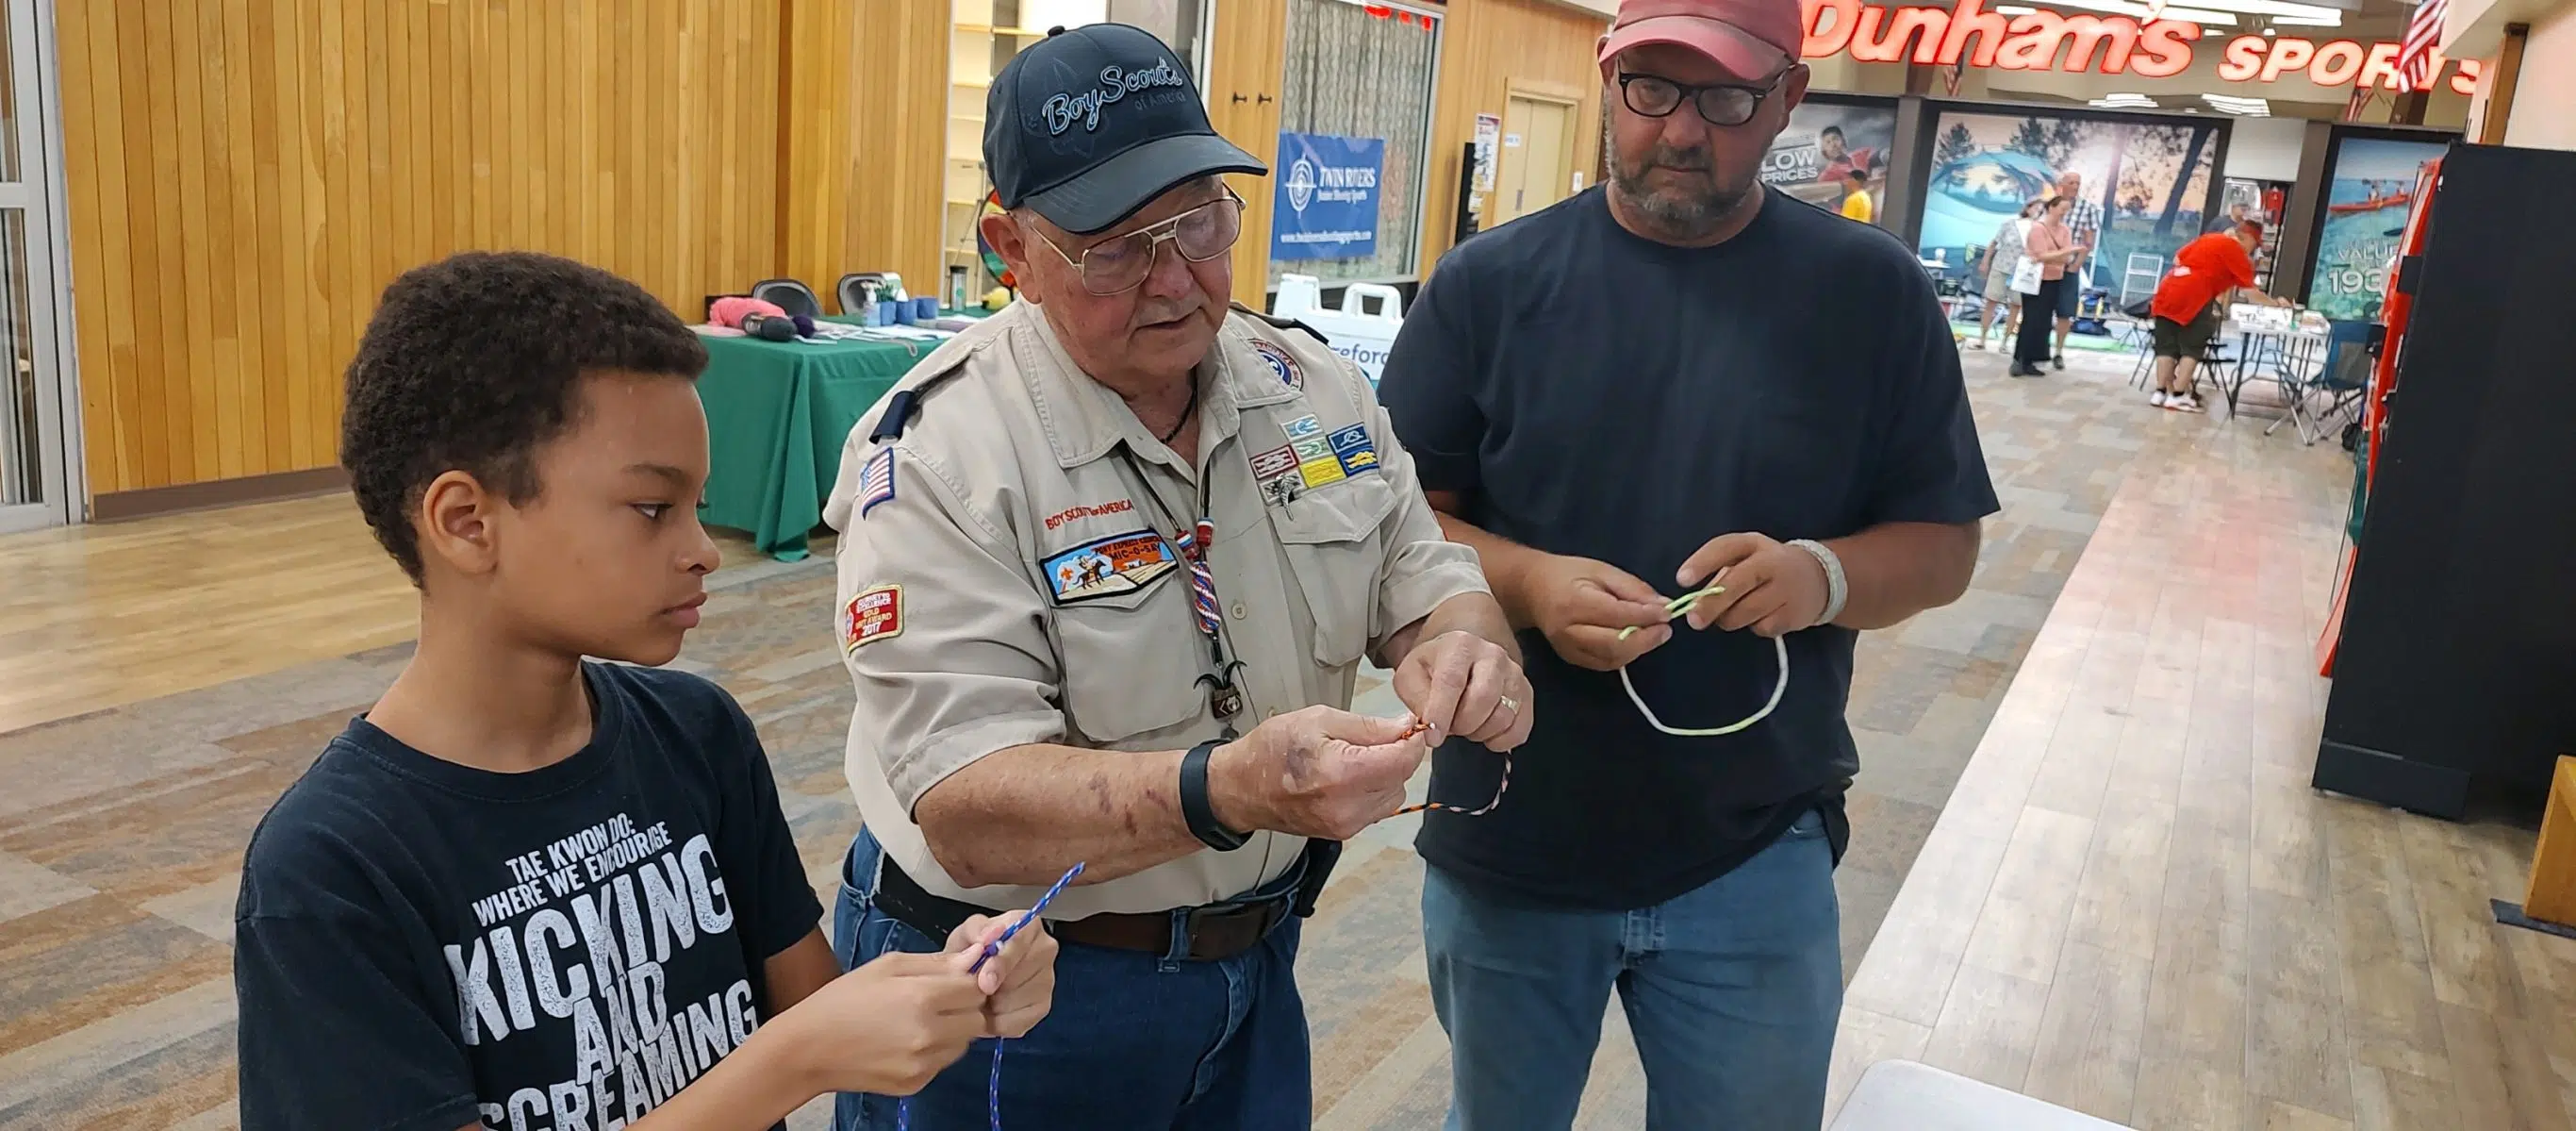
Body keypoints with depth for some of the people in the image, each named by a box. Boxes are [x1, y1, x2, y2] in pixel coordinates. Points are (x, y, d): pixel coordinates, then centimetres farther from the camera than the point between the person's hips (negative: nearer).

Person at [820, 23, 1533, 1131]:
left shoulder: (1315, 388, -3)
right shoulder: (935, 453, -22)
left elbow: (1430, 581, 3)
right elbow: (966, 811, -27)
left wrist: (1462, 648, -21)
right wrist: (1227, 791, -42)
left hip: (1256, 962, 5)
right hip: (1006, 996, -5)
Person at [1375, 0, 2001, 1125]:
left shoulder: (1872, 290, -2)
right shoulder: (1490, 282, -4)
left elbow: (1943, 542, 2)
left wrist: (1825, 575, -20)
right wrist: (1527, 582, -24)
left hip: (1757, 859, 0)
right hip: (1508, 847, 1)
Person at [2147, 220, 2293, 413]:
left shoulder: (2208, 238, 20)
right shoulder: (2236, 252, 1)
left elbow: (2177, 259, 23)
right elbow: (2249, 293, 2)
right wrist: (2275, 303, 13)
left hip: (2168, 292, 7)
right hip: (2193, 300, -7)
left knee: (2166, 346, 10)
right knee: (2192, 349, 1)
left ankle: (2160, 392, 10)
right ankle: (2178, 396, -3)